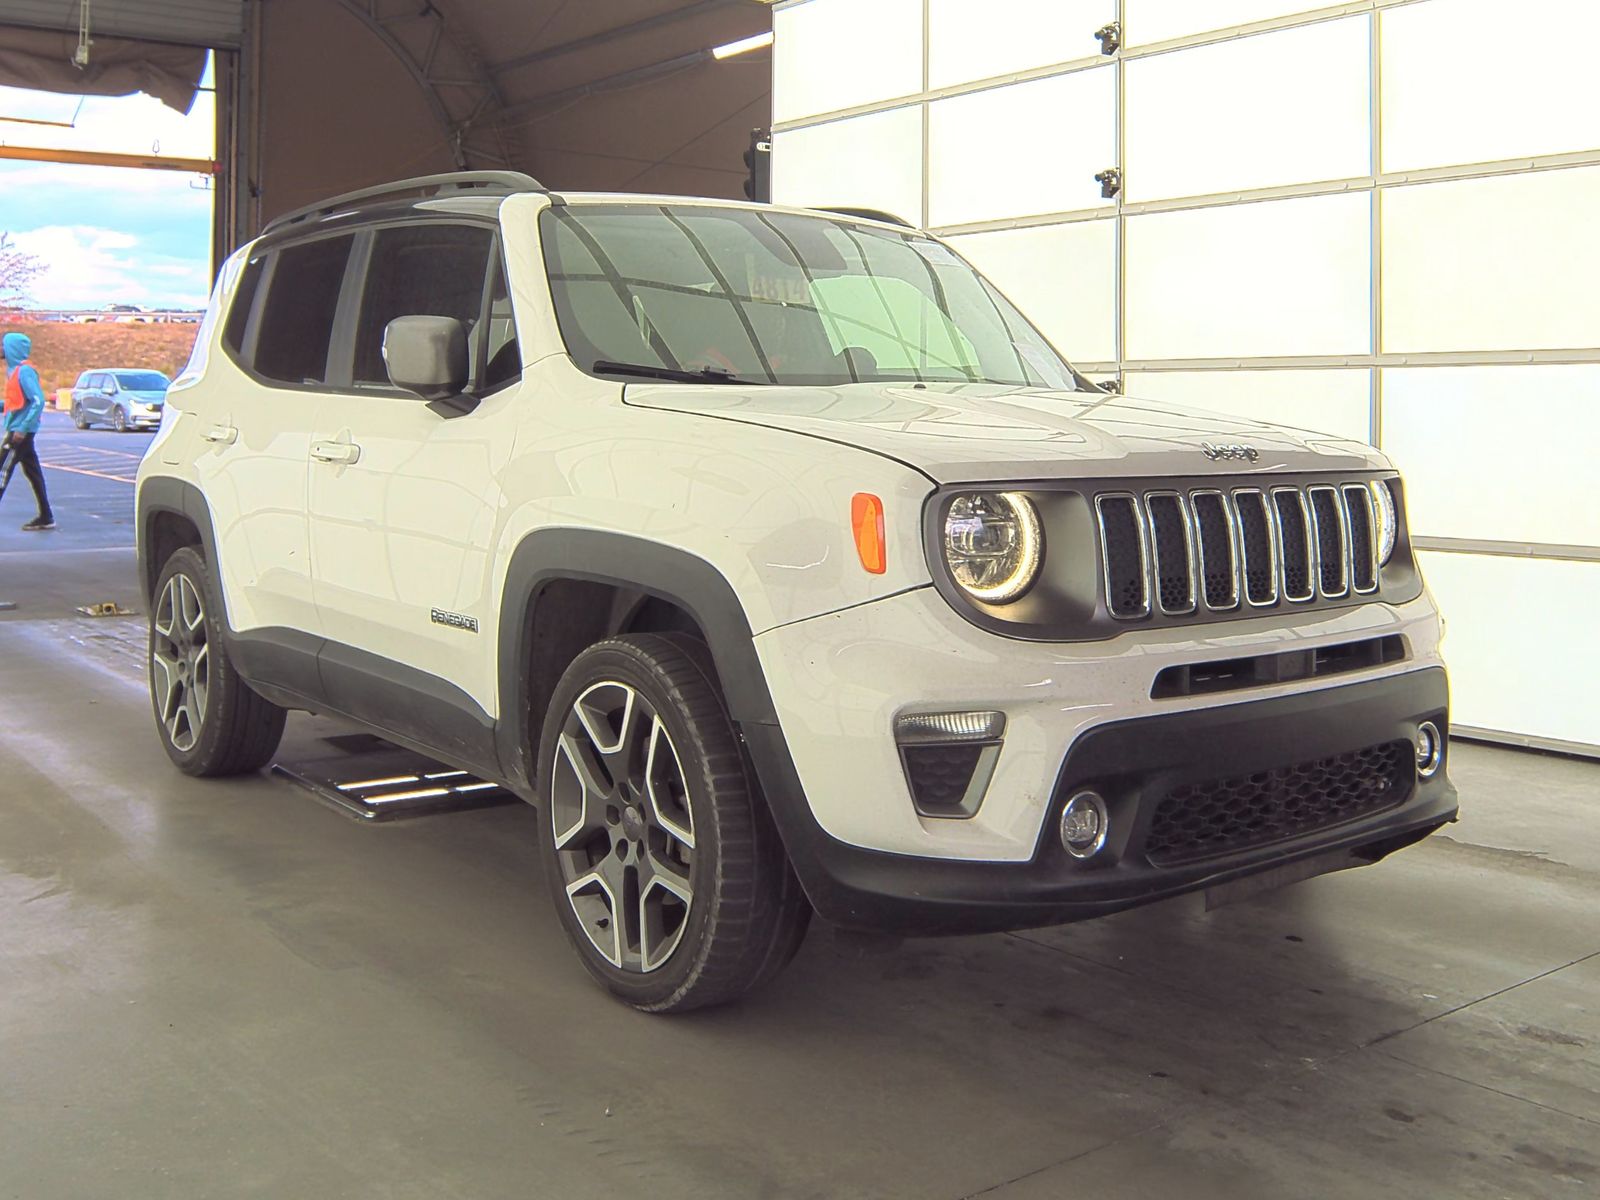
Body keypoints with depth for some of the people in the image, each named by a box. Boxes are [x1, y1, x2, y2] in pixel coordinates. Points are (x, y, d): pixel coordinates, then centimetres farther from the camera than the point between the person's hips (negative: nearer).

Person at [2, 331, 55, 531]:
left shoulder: (24, 371, -14)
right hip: (18, 429, 9)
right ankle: (45, 517, 11)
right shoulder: (14, 370, 14)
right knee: (33, 472, 9)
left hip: (20, 430, -9)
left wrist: (22, 428, -23)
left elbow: (38, 401, -21)